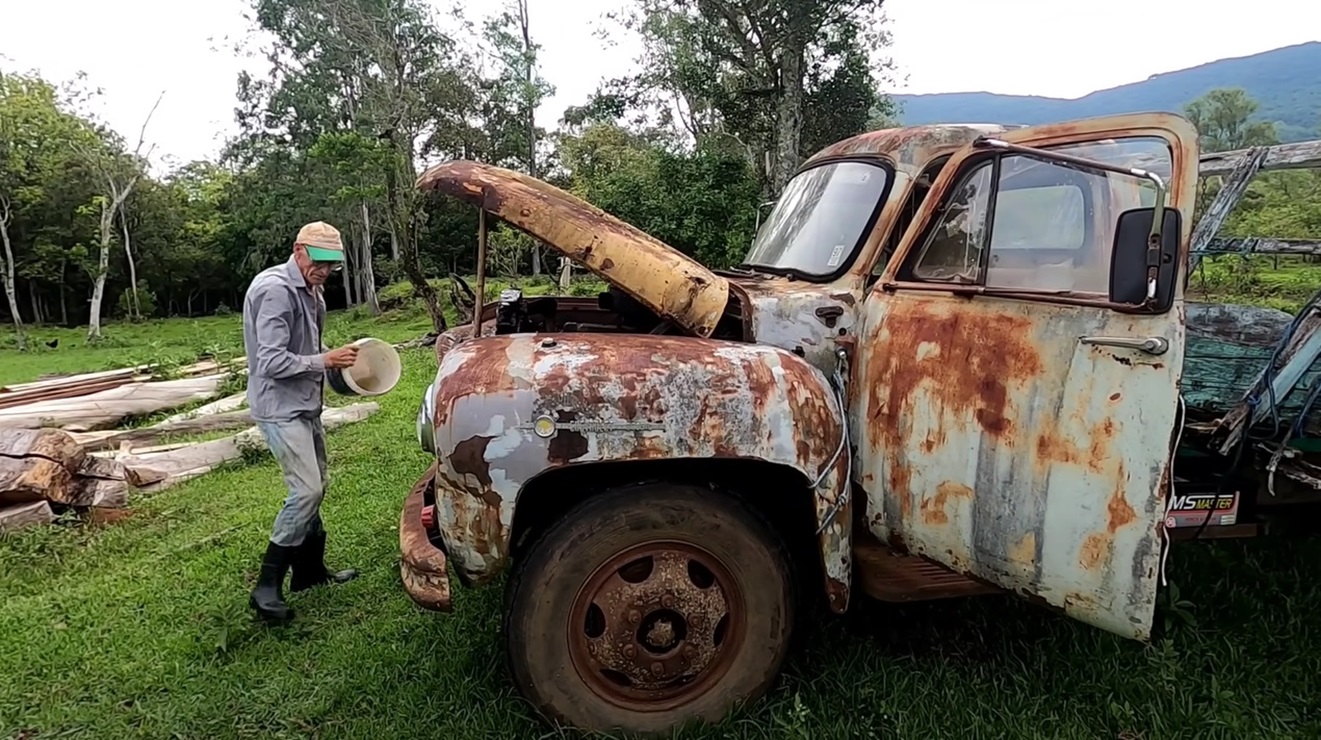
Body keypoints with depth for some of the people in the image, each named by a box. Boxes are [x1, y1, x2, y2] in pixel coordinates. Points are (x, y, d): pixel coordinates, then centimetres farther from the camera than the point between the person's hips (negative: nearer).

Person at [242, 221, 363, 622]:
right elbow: (272, 363, -24)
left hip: (304, 405, 10)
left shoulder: (310, 291, 11)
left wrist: (338, 357, 2)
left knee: (314, 487, 15)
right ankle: (267, 587, -8)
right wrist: (325, 360, -24)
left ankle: (310, 569, 28)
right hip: (280, 408, -10)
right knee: (306, 490, -16)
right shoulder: (276, 290, -19)